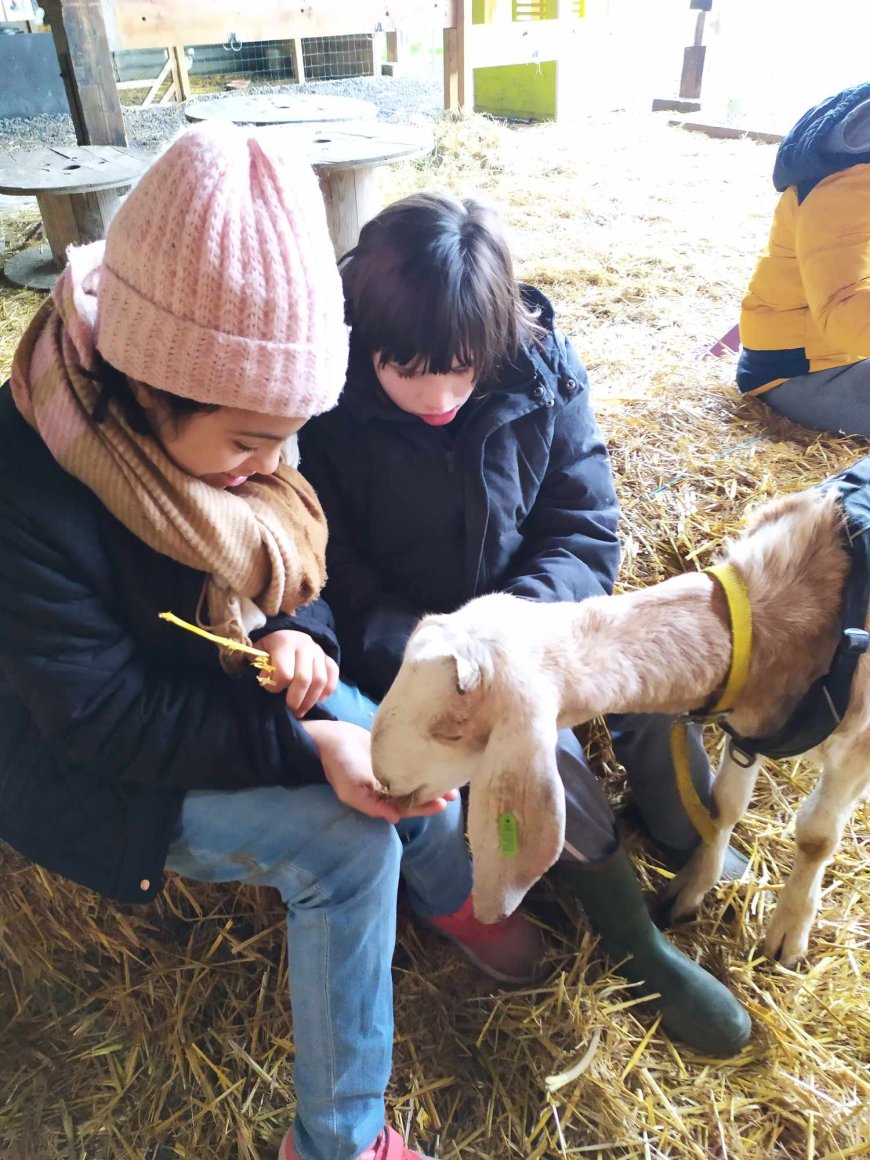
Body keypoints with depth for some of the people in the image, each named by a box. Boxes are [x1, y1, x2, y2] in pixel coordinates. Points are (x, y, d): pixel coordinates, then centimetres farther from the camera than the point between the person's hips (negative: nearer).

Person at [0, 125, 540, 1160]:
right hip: (99, 771, -6)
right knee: (350, 845, -21)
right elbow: (112, 722, -27)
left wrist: (298, 633, -20)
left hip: (226, 683, 6)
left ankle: (449, 902, 29)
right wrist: (306, 744, -30)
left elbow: (287, 556, 1)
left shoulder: (202, 424, -11)